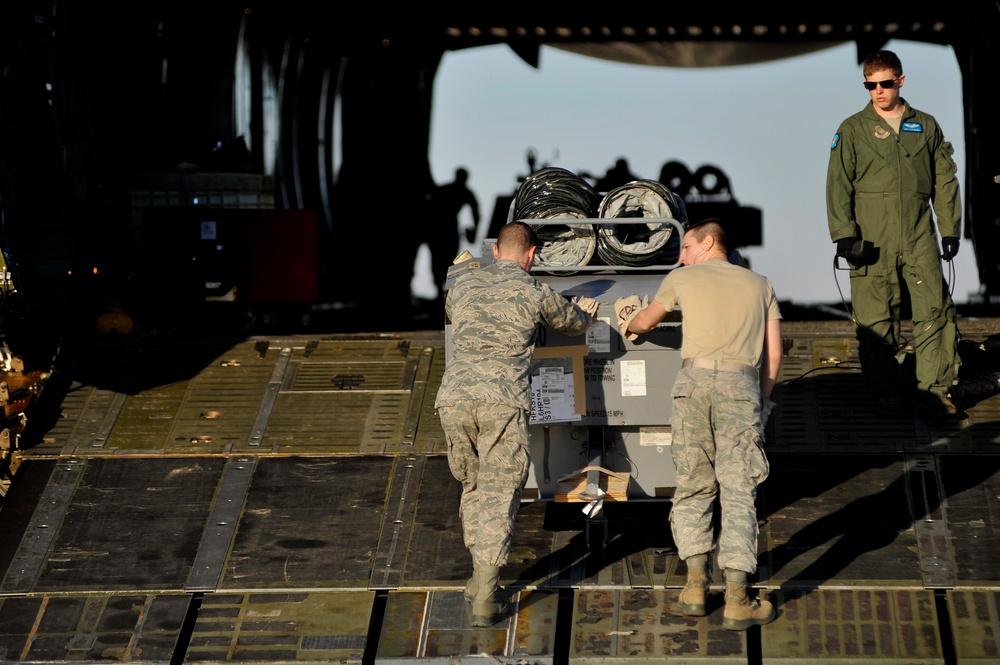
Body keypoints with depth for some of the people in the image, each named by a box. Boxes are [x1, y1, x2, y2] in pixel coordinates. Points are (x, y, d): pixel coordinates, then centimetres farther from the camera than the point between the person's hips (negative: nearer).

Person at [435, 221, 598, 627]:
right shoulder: (536, 294, 9)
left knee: (473, 486, 20)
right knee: (499, 495, -2)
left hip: (454, 397, 4)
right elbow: (576, 324, 28)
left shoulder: (463, 285, 19)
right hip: (503, 402, -4)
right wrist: (586, 310, 53)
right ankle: (485, 598, -8)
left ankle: (480, 577, 27)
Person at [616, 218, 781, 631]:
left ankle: (696, 585, 3)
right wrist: (760, 402, 24)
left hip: (695, 379, 0)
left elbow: (647, 321, 36)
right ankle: (737, 600, -9)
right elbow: (774, 355, 15)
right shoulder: (759, 285, 24)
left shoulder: (684, 278, 19)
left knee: (693, 487, 11)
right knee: (738, 492, -3)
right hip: (742, 384, 0)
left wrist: (628, 324, 58)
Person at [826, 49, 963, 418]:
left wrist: (950, 230, 9)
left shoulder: (926, 126, 13)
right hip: (872, 242, -2)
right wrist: (845, 235, -8)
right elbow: (838, 186, 2)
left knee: (936, 312, -6)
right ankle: (888, 391, 10)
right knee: (876, 320, -1)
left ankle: (935, 389, 1)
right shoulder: (852, 130, 6)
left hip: (920, 239, 2)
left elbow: (945, 182, 16)